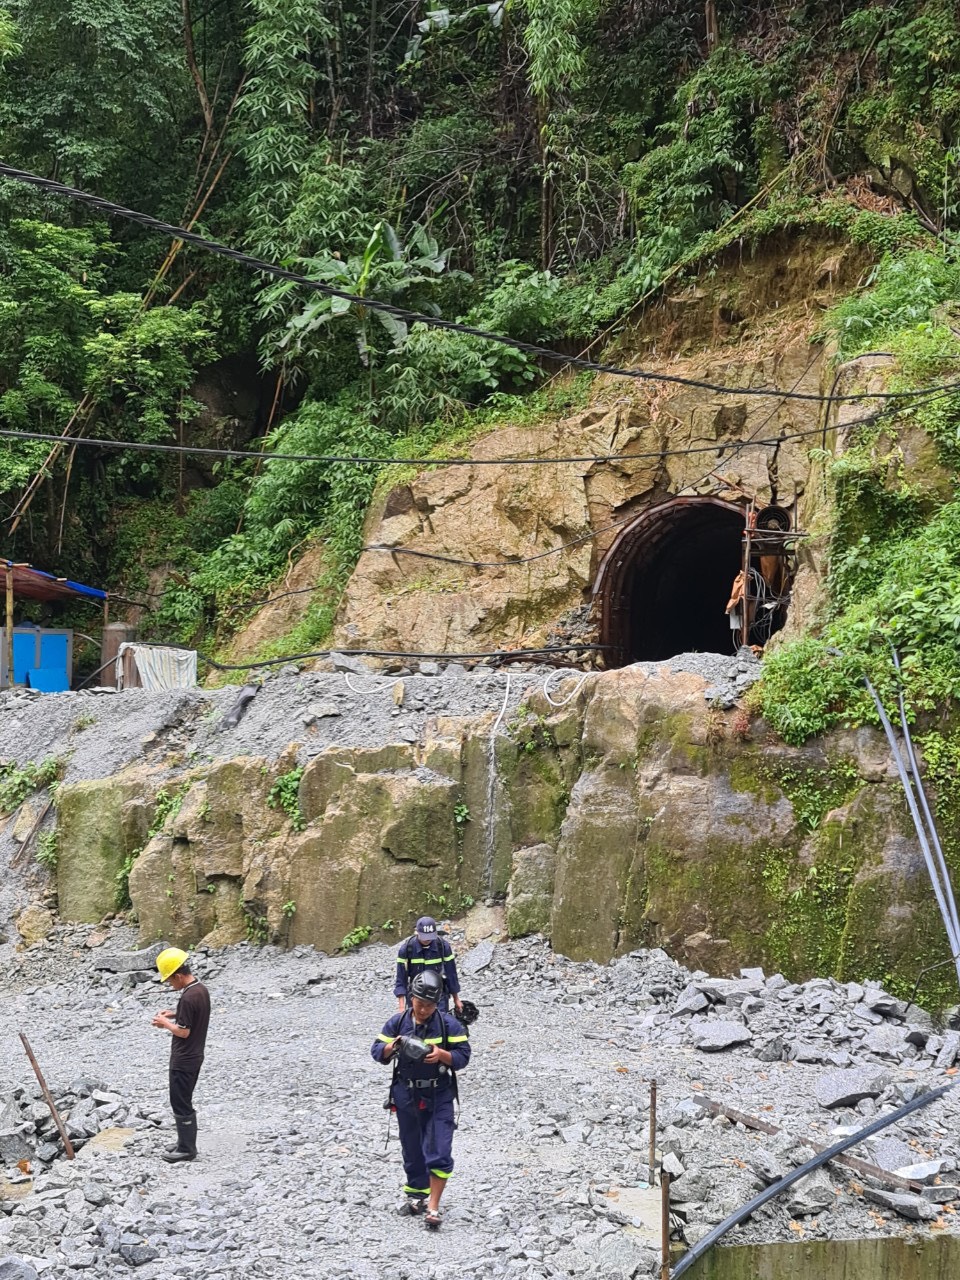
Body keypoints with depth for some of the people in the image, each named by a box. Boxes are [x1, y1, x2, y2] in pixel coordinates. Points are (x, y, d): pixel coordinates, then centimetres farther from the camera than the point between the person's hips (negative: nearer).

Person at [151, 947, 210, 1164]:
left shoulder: (188, 998, -25)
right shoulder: (201, 990, 4)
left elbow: (183, 1031, -23)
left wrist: (165, 1023, -8)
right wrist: (175, 1015, 10)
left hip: (183, 1060, -10)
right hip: (194, 1056, 10)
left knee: (180, 1103, 2)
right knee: (184, 1102, 19)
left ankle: (186, 1148, 10)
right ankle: (187, 1144, 27)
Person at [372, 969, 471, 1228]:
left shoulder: (448, 1023, -8)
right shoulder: (398, 1021, -2)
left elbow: (463, 1055, -8)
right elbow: (377, 1051, 0)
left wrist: (442, 1055, -27)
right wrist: (392, 1046, -22)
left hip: (439, 1096, -2)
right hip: (406, 1095, 3)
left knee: (439, 1153, -9)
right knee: (412, 1150, 16)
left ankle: (433, 1207, -3)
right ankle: (416, 1194, 34)